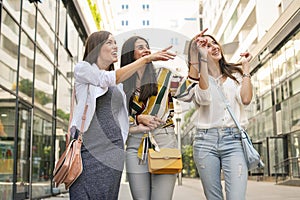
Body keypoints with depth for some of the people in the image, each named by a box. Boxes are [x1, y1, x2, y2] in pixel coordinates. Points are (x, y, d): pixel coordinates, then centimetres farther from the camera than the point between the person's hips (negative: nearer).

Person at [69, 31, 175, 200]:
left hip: (113, 148, 4)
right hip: (89, 146, -4)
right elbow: (110, 79, -12)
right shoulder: (82, 69, 4)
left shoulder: (119, 83, 20)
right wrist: (146, 59, -15)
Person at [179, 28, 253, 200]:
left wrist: (245, 66, 6)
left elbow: (246, 99, -3)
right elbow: (204, 98, -13)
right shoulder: (197, 79, 10)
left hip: (234, 140, 0)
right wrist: (203, 59, -11)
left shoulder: (236, 74, 15)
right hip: (206, 141, 0)